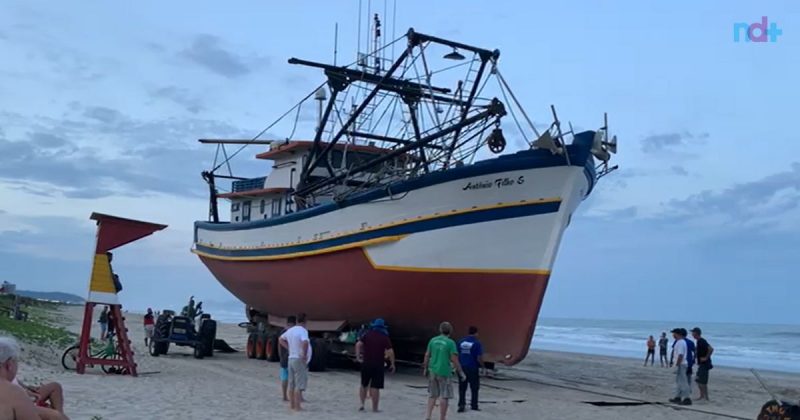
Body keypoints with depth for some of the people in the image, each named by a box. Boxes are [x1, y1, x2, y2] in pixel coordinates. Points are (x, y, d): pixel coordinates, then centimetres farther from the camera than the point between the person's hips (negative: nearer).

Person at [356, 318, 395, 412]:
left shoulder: (367, 334, 4)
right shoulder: (385, 338, -2)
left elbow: (358, 344, -8)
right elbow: (390, 352, -10)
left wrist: (358, 357, -5)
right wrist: (392, 364, -1)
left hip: (366, 363, 2)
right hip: (378, 365, -2)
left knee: (364, 385, 17)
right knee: (375, 387, 0)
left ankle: (362, 404, 14)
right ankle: (374, 408, 4)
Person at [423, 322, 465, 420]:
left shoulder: (433, 340, 3)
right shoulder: (450, 343, -10)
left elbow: (427, 355, 8)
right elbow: (454, 359, -12)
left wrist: (425, 369, 20)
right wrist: (460, 372, -2)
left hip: (433, 371, 5)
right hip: (444, 372, -5)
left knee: (432, 395, 17)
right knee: (444, 397, 5)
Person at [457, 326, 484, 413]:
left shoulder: (461, 342, 3)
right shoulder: (477, 343, -11)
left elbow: (457, 355, 6)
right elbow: (479, 358, -14)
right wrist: (482, 366, 2)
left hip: (462, 368, 4)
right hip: (473, 368, -3)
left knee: (462, 388, 9)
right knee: (474, 388, 11)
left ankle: (461, 405, 2)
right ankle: (474, 406, 17)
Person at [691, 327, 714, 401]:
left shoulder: (702, 341, -18)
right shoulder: (699, 341, 13)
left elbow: (711, 349, -30)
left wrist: (706, 358, -23)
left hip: (704, 364, -10)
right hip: (701, 364, 10)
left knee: (702, 381, -7)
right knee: (698, 381, 14)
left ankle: (706, 397, -2)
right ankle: (702, 396, 21)